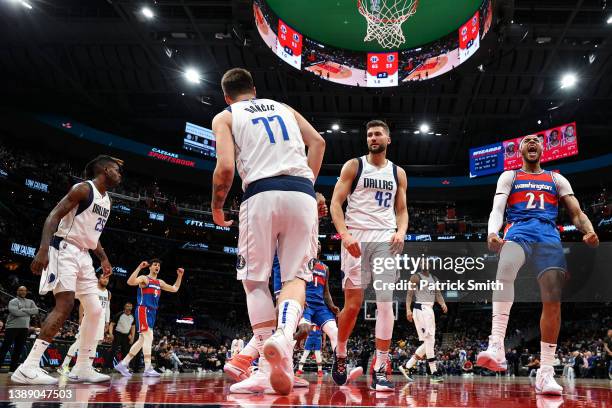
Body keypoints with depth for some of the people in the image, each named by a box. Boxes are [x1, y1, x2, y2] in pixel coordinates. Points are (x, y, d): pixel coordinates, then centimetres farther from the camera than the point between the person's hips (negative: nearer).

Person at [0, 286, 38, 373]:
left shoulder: (30, 302, 17)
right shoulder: (13, 301, 0)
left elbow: (36, 311, 1)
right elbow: (15, 312, -17)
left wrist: (23, 310, -10)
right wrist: (29, 313, -7)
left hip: (24, 328, 5)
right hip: (12, 327, -5)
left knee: (18, 349, 6)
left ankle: (12, 369, 11)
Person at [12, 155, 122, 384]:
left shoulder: (107, 200, 17)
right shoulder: (83, 189, -10)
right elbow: (53, 216, -18)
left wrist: (103, 258, 20)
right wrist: (43, 250, -29)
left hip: (83, 255, 9)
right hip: (65, 249, -9)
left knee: (95, 311, 5)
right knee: (65, 304, -21)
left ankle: (82, 368, 13)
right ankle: (28, 368, -20)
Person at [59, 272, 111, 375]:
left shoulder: (108, 293, 14)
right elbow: (82, 304, -7)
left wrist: (107, 322, 12)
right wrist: (81, 318, -17)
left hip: (101, 320, 6)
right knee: (79, 341, -11)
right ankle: (64, 366, -10)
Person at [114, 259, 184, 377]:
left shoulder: (160, 282, 19)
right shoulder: (144, 278, -3)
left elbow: (174, 289, 24)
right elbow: (130, 282, -22)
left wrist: (180, 276, 14)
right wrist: (139, 267, -27)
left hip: (152, 312, 9)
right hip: (143, 310, -8)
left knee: (142, 340, 9)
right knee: (148, 337, -16)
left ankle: (123, 364, 16)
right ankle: (148, 368, -19)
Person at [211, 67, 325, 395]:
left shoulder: (225, 116, 14)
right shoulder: (284, 108, 27)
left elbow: (226, 167, -1)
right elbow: (317, 141, 14)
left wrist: (216, 206, 13)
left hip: (262, 194, -3)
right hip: (302, 194, 3)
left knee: (255, 280, 6)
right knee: (295, 276, 7)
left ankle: (270, 367, -1)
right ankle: (284, 334, -22)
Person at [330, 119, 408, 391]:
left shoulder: (398, 173, 14)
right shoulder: (353, 166, 5)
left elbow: (402, 210, 16)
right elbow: (335, 203, -2)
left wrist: (401, 232, -5)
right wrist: (344, 234, -17)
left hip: (385, 239, 3)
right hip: (356, 238, -2)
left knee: (385, 302, -7)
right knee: (353, 304, -1)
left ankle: (380, 370, -3)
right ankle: (340, 353, 25)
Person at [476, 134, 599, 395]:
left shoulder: (556, 179, 25)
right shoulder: (509, 177, 19)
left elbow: (576, 213, 16)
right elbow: (497, 209, 4)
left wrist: (589, 231, -9)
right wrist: (492, 233, -20)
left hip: (549, 236, 3)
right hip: (518, 231, -3)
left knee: (553, 301, -11)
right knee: (505, 271, -37)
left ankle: (545, 372, -2)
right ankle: (496, 347, -45)